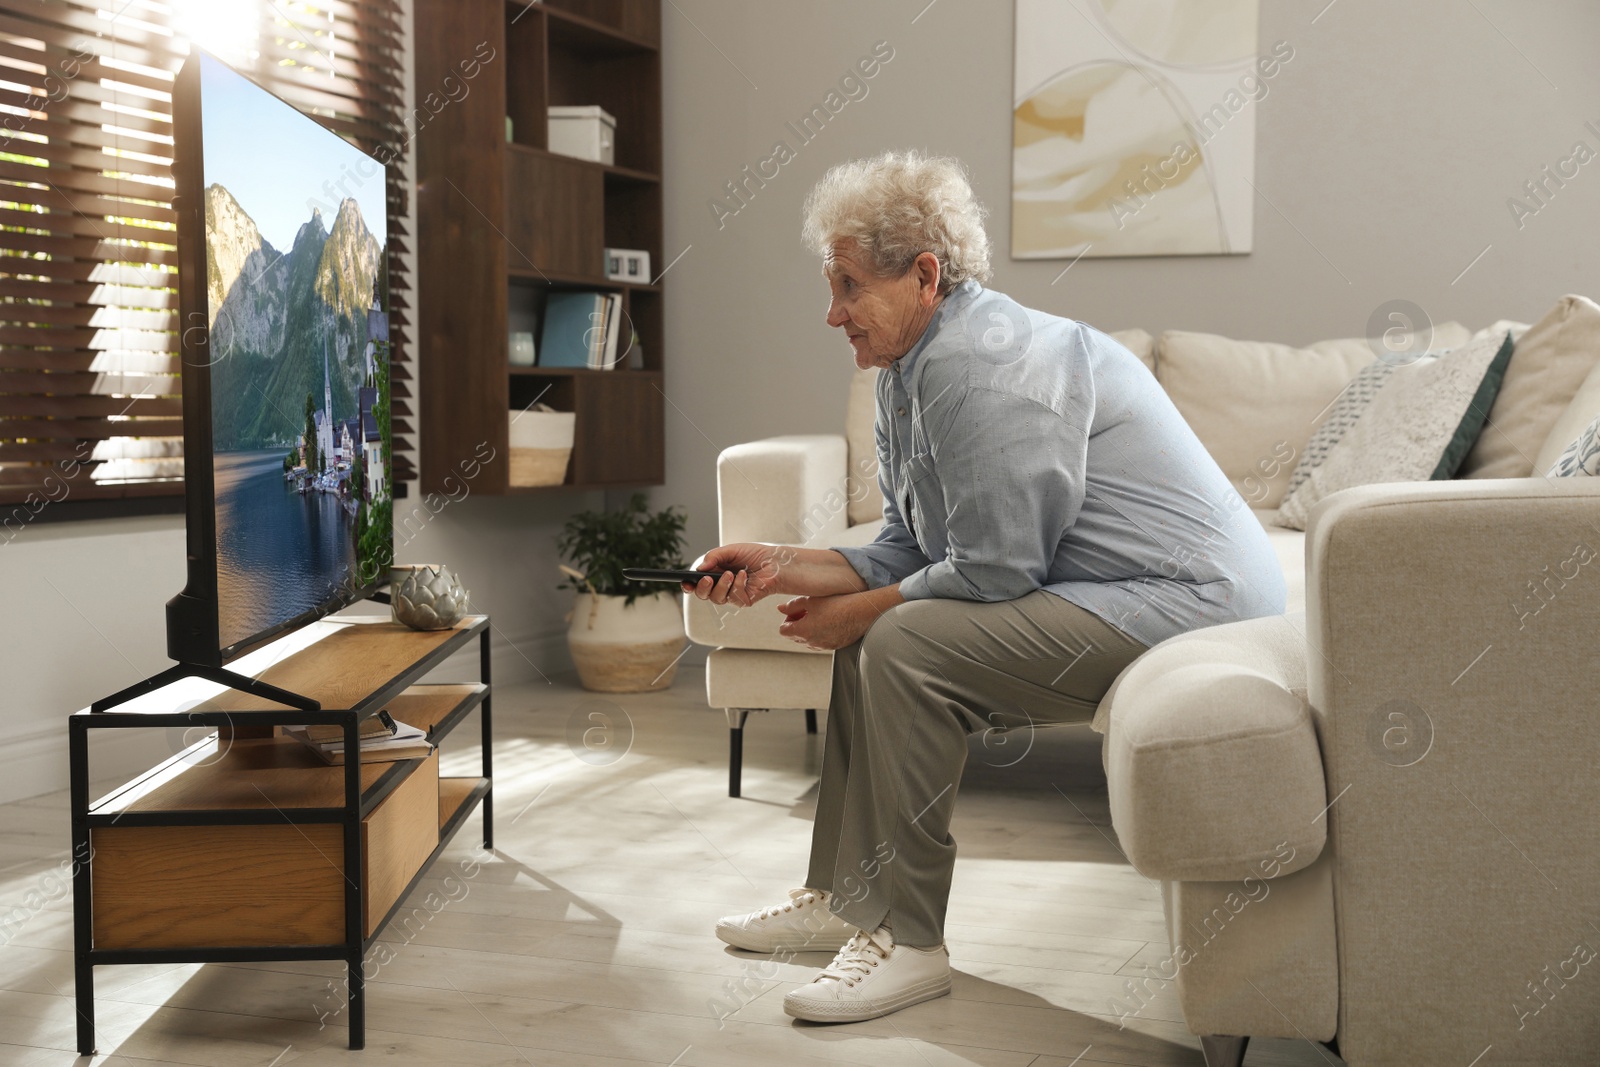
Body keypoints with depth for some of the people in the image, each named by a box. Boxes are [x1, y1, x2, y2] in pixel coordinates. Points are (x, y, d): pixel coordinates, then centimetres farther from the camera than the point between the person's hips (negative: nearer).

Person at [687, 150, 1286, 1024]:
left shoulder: (976, 366, -22)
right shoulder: (910, 371, 11)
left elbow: (992, 571, -23)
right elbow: (908, 555, 11)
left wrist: (860, 613, -9)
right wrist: (782, 567, -1)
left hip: (1183, 603, -11)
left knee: (906, 644, -23)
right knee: (878, 629, 12)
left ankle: (907, 940, -13)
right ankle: (843, 898, 17)